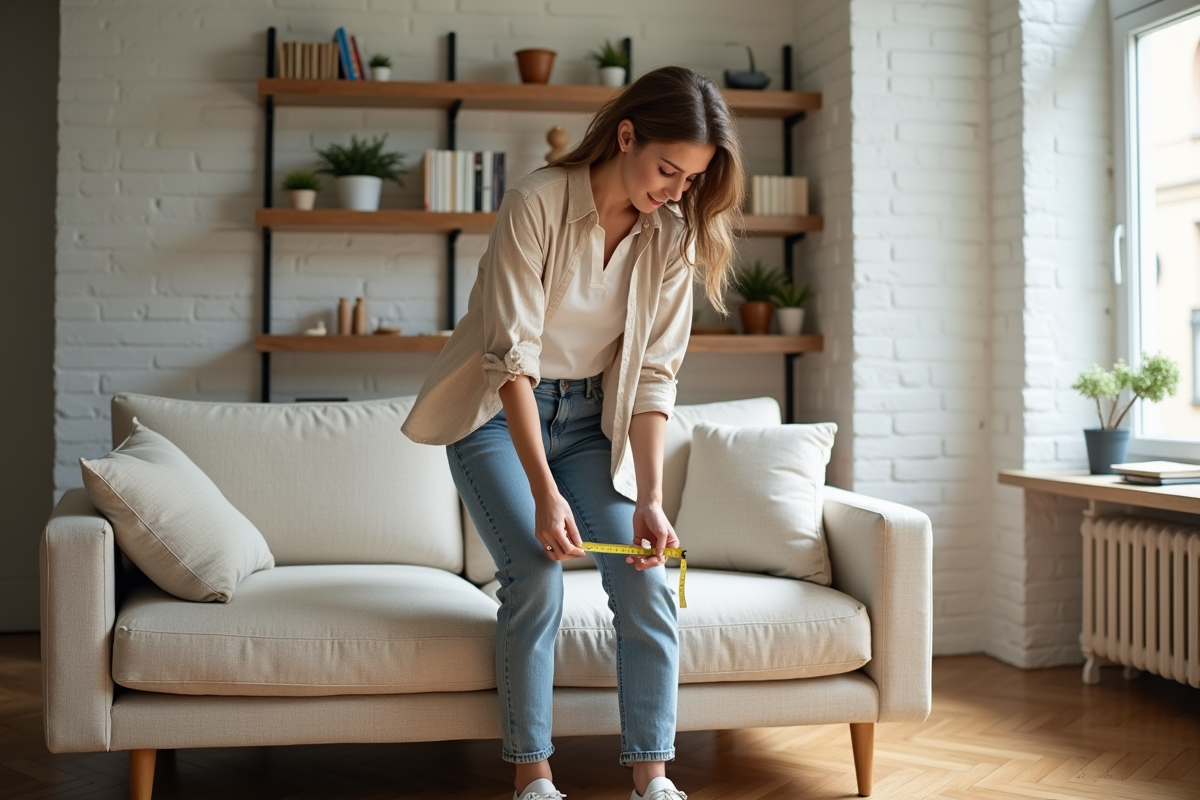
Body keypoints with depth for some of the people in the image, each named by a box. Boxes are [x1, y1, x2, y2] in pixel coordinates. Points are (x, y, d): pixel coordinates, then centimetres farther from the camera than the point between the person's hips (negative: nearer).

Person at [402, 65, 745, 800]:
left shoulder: (673, 236, -8)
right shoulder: (537, 203, -23)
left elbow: (653, 375, -8)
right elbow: (512, 357, -25)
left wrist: (650, 498, -17)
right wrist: (545, 494, -30)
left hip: (590, 417, 4)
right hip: (499, 412, -4)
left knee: (646, 581, -9)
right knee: (536, 579, -17)